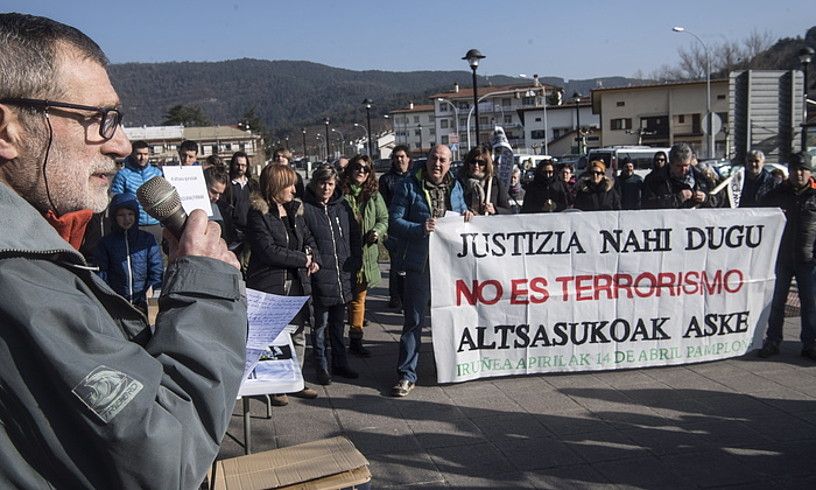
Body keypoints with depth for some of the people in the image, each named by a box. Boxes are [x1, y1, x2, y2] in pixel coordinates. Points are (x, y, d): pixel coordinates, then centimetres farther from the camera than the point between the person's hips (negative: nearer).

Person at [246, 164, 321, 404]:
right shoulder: (258, 213, -11)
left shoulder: (294, 210, 11)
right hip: (269, 285, -7)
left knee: (298, 333, 13)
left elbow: (308, 238, 18)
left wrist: (314, 259, -3)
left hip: (297, 283, 7)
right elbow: (268, 250, -19)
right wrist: (303, 259, -14)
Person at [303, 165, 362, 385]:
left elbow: (355, 236, 14)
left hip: (343, 276, 5)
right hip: (320, 277, -5)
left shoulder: (343, 206, 10)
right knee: (321, 323, 3)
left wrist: (354, 262, 7)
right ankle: (322, 366, 18)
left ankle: (340, 363, 29)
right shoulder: (305, 208, -6)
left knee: (338, 322, 17)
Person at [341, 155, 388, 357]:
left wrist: (378, 231, -9)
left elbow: (384, 218, 11)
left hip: (365, 254, 3)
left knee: (358, 297, 12)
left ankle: (356, 339, 22)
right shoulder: (340, 193, -5)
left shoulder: (373, 196, 7)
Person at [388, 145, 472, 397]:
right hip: (420, 263, -5)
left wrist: (466, 215, 1)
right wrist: (421, 228, -24)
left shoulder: (455, 187, 11)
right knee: (414, 319, -2)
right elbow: (394, 222, -9)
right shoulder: (410, 186, -5)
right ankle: (407, 374, 6)